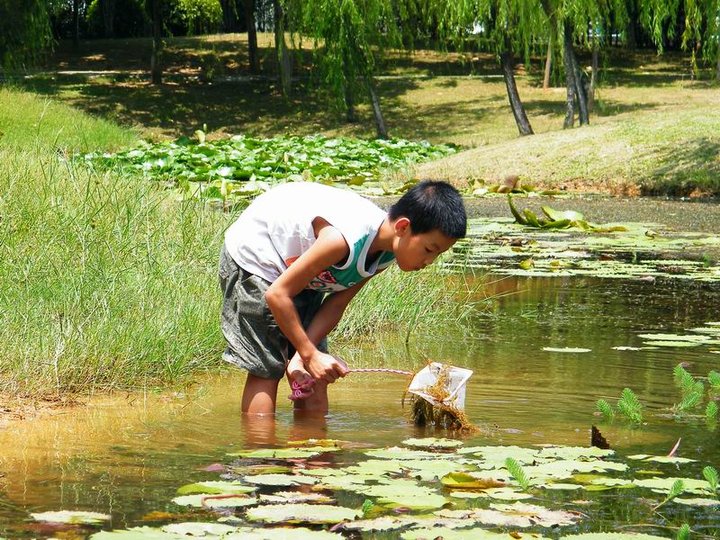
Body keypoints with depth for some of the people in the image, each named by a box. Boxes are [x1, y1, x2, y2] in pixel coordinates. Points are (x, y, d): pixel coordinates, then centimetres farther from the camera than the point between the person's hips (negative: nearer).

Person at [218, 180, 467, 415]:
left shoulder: (388, 253, -13)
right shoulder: (344, 240, -40)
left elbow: (337, 302, -9)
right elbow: (277, 294, -33)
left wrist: (302, 355, -21)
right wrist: (309, 354, -29)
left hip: (295, 264, 8)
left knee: (315, 377, 2)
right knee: (266, 370, -10)